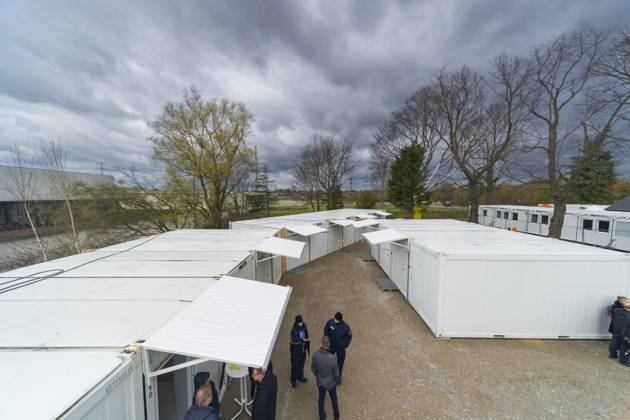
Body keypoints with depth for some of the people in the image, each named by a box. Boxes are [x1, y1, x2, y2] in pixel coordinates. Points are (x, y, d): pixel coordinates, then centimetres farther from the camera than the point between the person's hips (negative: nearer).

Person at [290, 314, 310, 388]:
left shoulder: (304, 327, -11)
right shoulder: (294, 330, -28)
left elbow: (306, 337, 2)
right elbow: (294, 342, -25)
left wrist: (308, 348, 8)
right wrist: (303, 340, -25)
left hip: (303, 349, 5)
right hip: (295, 351, -5)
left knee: (301, 364, 24)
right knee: (295, 365, 14)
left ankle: (300, 377, 48)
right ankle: (293, 380, 37)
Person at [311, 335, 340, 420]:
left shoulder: (315, 355, -28)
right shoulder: (332, 358, -36)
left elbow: (313, 369, -10)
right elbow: (336, 373, -20)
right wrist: (337, 381, 2)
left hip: (320, 382, 2)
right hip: (331, 382, -1)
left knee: (321, 399, 27)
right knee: (334, 399, 27)